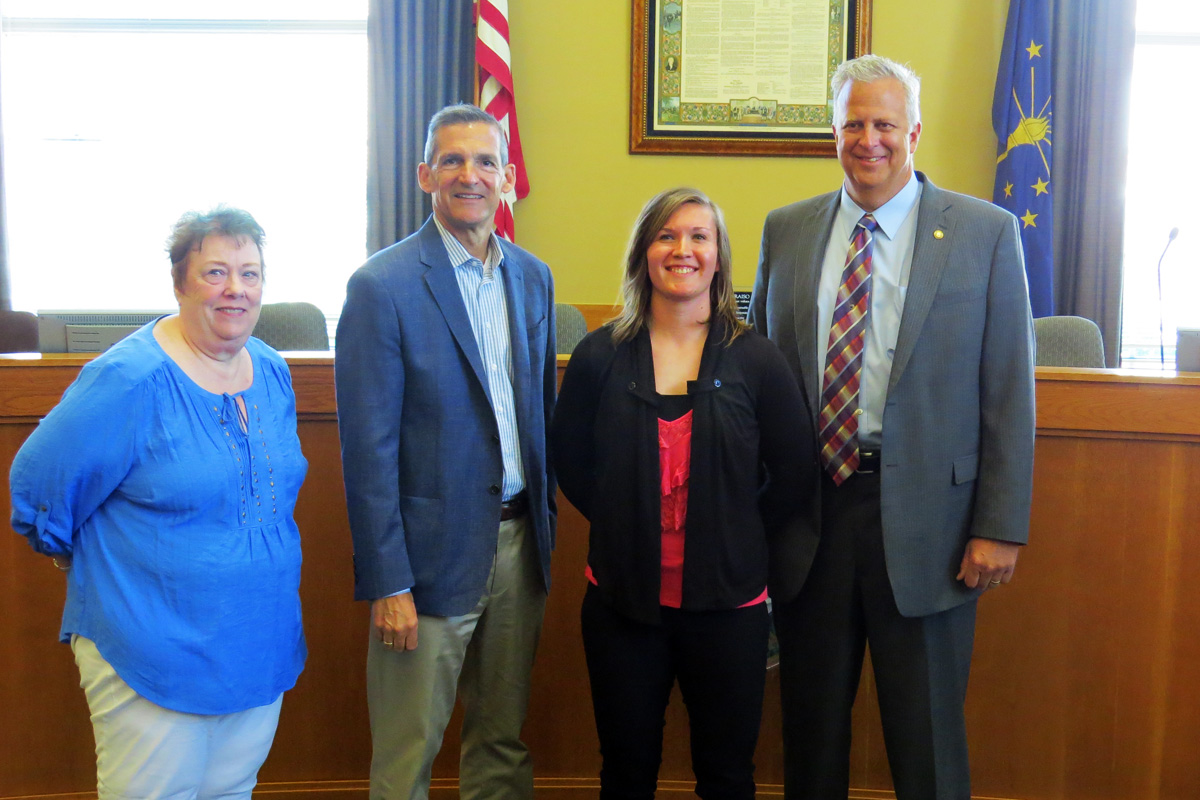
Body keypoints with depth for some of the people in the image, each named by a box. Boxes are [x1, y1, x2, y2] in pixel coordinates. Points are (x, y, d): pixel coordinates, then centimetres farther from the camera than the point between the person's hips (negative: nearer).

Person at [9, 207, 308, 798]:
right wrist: (82, 558, 3)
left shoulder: (272, 372, 5)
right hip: (153, 656, -6)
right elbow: (37, 485, -10)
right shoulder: (130, 379, -18)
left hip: (261, 649, 6)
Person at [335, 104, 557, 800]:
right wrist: (389, 584, -14)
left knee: (504, 742, 19)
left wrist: (545, 529, 13)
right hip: (434, 553, -5)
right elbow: (369, 449, -13)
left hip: (519, 545, 6)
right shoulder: (383, 285, -11)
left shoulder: (533, 277, 8)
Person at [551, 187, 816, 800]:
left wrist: (739, 537, 3)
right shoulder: (600, 355, -1)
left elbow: (794, 467, 4)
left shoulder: (755, 359, -2)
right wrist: (626, 524, 4)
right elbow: (569, 459, 7)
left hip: (727, 601, 0)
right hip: (622, 597, 1)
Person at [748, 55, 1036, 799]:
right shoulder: (786, 230, 7)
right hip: (808, 506, 3)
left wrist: (1001, 526, -8)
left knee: (928, 737, 11)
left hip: (922, 511, -2)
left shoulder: (986, 232, -2)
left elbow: (1010, 392, -3)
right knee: (811, 724, 16)